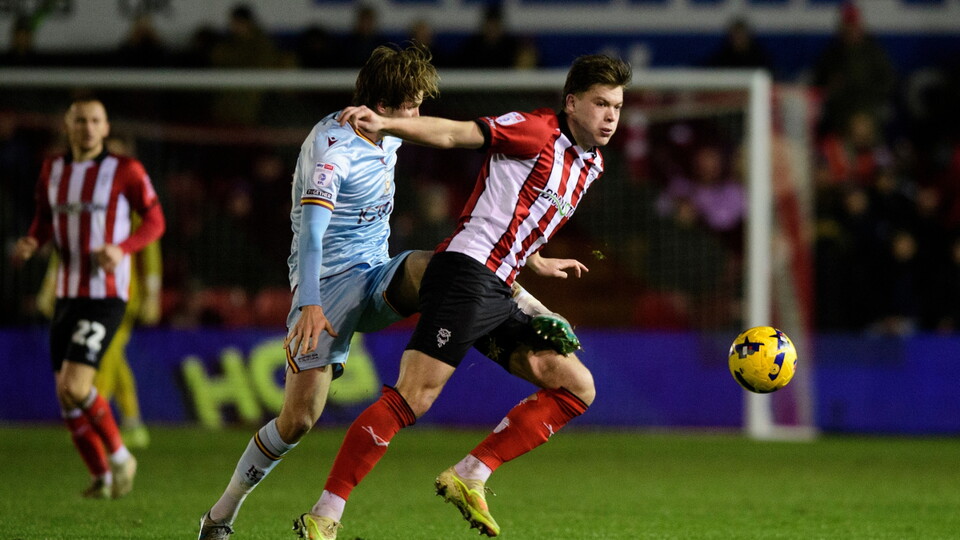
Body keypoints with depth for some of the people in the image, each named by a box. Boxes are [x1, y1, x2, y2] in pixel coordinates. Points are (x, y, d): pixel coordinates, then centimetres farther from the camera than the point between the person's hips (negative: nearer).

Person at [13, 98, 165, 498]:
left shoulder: (124, 170, -6)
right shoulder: (52, 171, 9)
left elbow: (155, 220, -1)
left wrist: (122, 249, -18)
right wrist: (31, 243, -2)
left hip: (106, 295, -6)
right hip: (67, 295, 6)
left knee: (75, 387, -18)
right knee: (66, 394, 5)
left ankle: (119, 456, 4)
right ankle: (102, 477, 21)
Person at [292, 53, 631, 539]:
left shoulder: (589, 164, 20)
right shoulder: (538, 131, -5)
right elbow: (452, 134, -12)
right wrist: (385, 124, -25)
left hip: (498, 294, 9)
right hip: (466, 272, -9)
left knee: (577, 388, 2)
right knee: (413, 397, -17)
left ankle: (469, 478, 0)